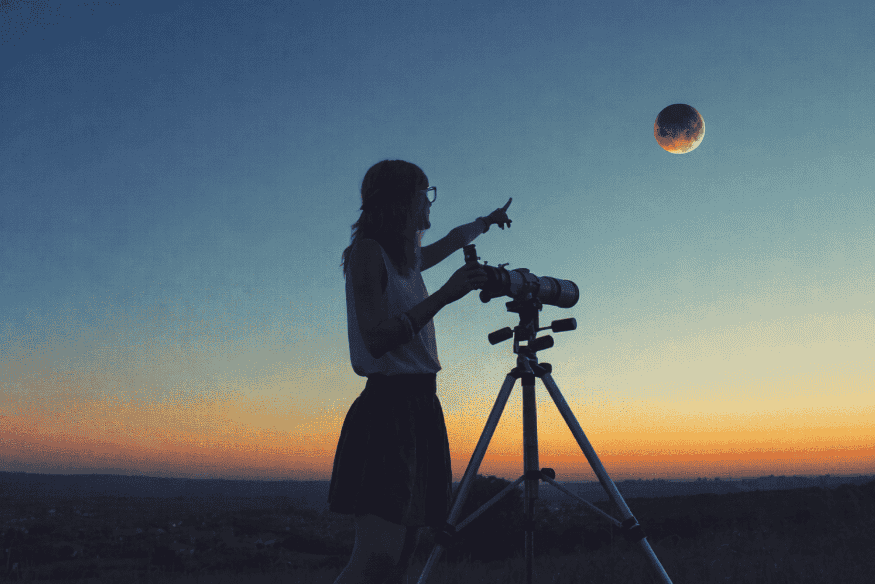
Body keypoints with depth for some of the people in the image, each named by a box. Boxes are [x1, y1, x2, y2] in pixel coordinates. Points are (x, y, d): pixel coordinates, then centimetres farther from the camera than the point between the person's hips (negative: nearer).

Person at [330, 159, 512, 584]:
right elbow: (377, 339, -17)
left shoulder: (406, 258, 19)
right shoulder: (367, 251, -6)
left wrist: (486, 222, 59)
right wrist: (444, 295, -19)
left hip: (418, 407, 9)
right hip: (389, 408, -9)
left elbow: (446, 244, 42)